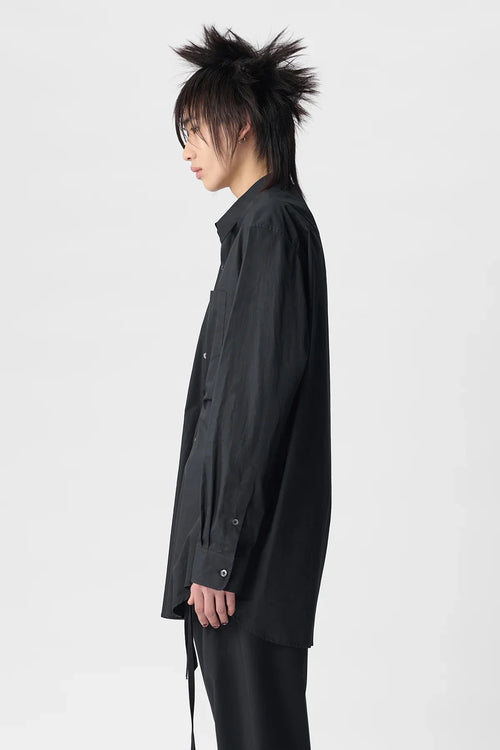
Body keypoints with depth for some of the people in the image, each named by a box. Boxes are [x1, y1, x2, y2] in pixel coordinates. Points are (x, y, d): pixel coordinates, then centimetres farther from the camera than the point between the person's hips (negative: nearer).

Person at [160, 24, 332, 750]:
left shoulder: (269, 225, -14)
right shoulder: (263, 222, 16)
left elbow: (261, 394, -20)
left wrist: (221, 552, -19)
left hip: (249, 534, -10)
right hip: (241, 528, 10)